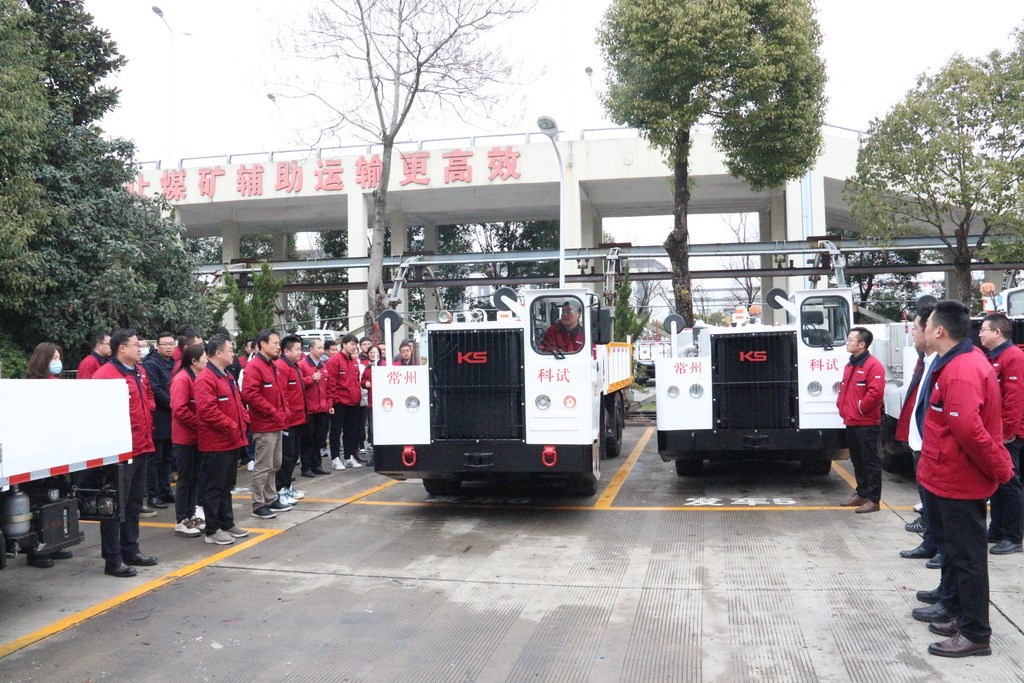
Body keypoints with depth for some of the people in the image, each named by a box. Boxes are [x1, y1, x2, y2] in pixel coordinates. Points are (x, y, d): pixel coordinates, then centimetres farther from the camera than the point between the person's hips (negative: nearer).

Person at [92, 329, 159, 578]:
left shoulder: (140, 371, 13)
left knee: (134, 501, 18)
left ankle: (130, 550, 30)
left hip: (141, 446, 9)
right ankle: (113, 559, 6)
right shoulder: (105, 374, -15)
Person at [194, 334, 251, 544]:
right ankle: (212, 531, 7)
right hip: (215, 443, -10)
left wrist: (243, 419, 6)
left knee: (227, 485, 18)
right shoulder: (205, 379, -17)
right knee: (215, 487, -1)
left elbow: (237, 403, 23)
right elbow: (208, 411, -25)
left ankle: (227, 524, 28)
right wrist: (231, 426, -20)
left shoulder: (227, 376, 15)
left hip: (232, 441, 10)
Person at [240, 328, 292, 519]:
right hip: (264, 426, -9)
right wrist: (274, 413, -18)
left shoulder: (272, 366, 15)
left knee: (274, 465, 16)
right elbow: (250, 395, -23)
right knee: (263, 467, -4)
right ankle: (259, 505, 4)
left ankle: (271, 499, 27)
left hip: (277, 425, 9)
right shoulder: (254, 367, -15)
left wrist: (284, 412, 10)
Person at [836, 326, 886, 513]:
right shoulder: (850, 366, 16)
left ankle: (873, 499, 2)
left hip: (867, 423, -9)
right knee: (857, 461, 17)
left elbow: (876, 392, -23)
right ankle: (861, 493, 28)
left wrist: (861, 408, -14)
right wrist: (842, 407, 11)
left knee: (871, 461, -3)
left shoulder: (873, 365, -14)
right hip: (851, 422, 9)